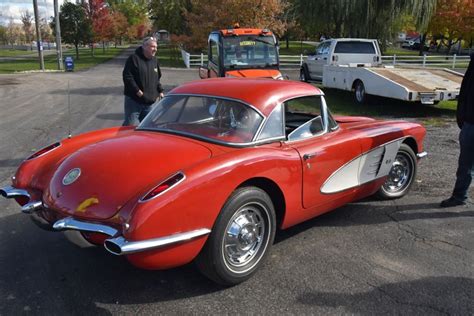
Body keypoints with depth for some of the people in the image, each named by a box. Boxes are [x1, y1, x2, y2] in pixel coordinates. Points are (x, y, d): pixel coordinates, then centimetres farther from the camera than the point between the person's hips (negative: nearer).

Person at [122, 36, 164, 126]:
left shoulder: (154, 60, 14)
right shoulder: (134, 58, -10)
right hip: (133, 101, -7)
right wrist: (137, 91, -21)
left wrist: (160, 91, 12)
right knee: (131, 126, -7)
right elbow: (127, 76, -16)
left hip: (148, 102, 7)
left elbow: (157, 79, 24)